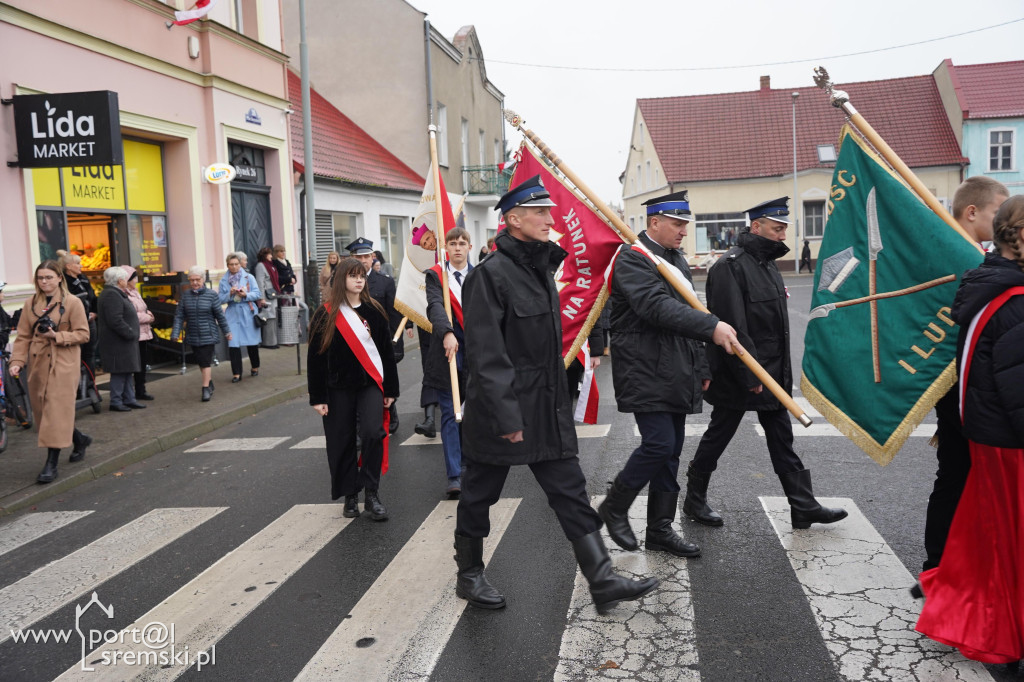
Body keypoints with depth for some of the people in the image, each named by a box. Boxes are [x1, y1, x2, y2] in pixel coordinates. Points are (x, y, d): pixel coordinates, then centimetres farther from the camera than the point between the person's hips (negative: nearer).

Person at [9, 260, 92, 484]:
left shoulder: (72, 302, -3)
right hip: (38, 363, 5)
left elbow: (83, 334, -5)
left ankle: (51, 464, -5)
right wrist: (17, 361, -5)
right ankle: (80, 440, 32)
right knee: (42, 411, 10)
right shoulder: (31, 304, 10)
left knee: (57, 411, -8)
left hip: (63, 365, -5)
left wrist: (57, 336, -18)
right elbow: (23, 336, 8)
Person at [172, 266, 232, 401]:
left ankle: (206, 389, -2)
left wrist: (227, 331, 4)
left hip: (208, 335, -4)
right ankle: (210, 384, 30)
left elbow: (220, 315, 0)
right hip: (193, 336, 4)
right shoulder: (185, 296, 2)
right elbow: (179, 316, 1)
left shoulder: (211, 295, -6)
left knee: (206, 362, -8)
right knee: (200, 362, 12)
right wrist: (175, 333, -6)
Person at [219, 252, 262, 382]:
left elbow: (258, 294, -2)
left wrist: (246, 295, -18)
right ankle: (236, 373, 1)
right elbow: (220, 299, 2)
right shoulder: (224, 280, 6)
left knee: (252, 342, 8)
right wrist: (230, 294, -15)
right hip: (232, 315, 1)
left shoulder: (249, 277, 2)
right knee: (233, 344, -5)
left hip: (248, 313, -1)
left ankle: (255, 367, 29)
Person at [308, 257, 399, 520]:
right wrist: (317, 397, -5)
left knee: (373, 433, -16)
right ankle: (350, 495, 20)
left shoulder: (373, 311, 5)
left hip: (370, 383, 0)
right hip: (338, 387, 0)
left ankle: (371, 494, -3)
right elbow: (315, 358, -1)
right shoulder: (325, 315, -1)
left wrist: (391, 389, 6)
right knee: (341, 442, 4)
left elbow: (386, 351, 9)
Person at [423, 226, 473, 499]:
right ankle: (454, 476, 1)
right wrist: (447, 333, -33)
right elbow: (435, 306, -16)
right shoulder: (435, 275, 1)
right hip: (447, 352, -2)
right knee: (450, 415, -1)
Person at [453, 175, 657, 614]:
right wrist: (506, 415, -24)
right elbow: (486, 355, -22)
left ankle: (603, 581, 12)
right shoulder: (491, 274, -16)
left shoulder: (542, 269, 12)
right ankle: (469, 576, 29)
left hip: (547, 411, 8)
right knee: (479, 495, 11)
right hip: (500, 412, -8)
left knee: (571, 494, 7)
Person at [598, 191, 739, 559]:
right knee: (658, 444, -13)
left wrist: (700, 368, 21)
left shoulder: (677, 259, 19)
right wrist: (712, 327, -31)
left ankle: (660, 529, 18)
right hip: (646, 373, -9)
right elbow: (657, 308, -26)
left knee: (671, 450, 9)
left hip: (676, 376, 9)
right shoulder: (632, 258, -11)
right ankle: (614, 507, 9)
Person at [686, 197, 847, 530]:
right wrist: (749, 376, -24)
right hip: (738, 375, -9)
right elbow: (732, 326, -24)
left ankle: (803, 507, 18)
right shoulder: (731, 266, -18)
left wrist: (782, 372, 17)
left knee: (782, 440, 11)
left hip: (771, 374, 9)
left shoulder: (767, 263, 13)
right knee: (718, 435, 5)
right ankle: (694, 500, 22)